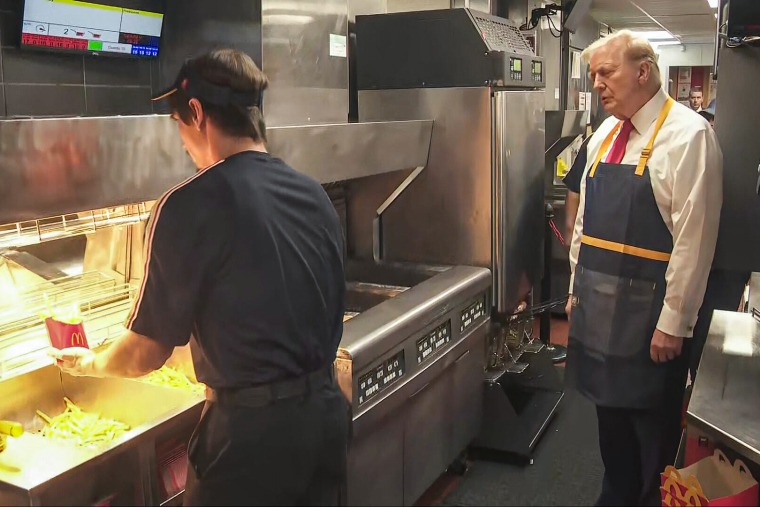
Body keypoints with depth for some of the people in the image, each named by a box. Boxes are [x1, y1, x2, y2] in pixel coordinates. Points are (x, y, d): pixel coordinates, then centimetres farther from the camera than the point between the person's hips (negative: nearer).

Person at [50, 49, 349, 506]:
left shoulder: (191, 206, -17)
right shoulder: (315, 194, 2)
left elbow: (147, 353, -11)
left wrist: (89, 363, 9)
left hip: (252, 425, -6)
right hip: (326, 412, 6)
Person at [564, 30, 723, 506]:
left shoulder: (688, 136, -13)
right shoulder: (605, 134, 10)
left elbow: (695, 237, -16)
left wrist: (673, 322, -16)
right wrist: (577, 287, 15)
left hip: (648, 311, -7)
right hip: (598, 305, 7)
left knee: (652, 426, 7)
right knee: (609, 410, 19)